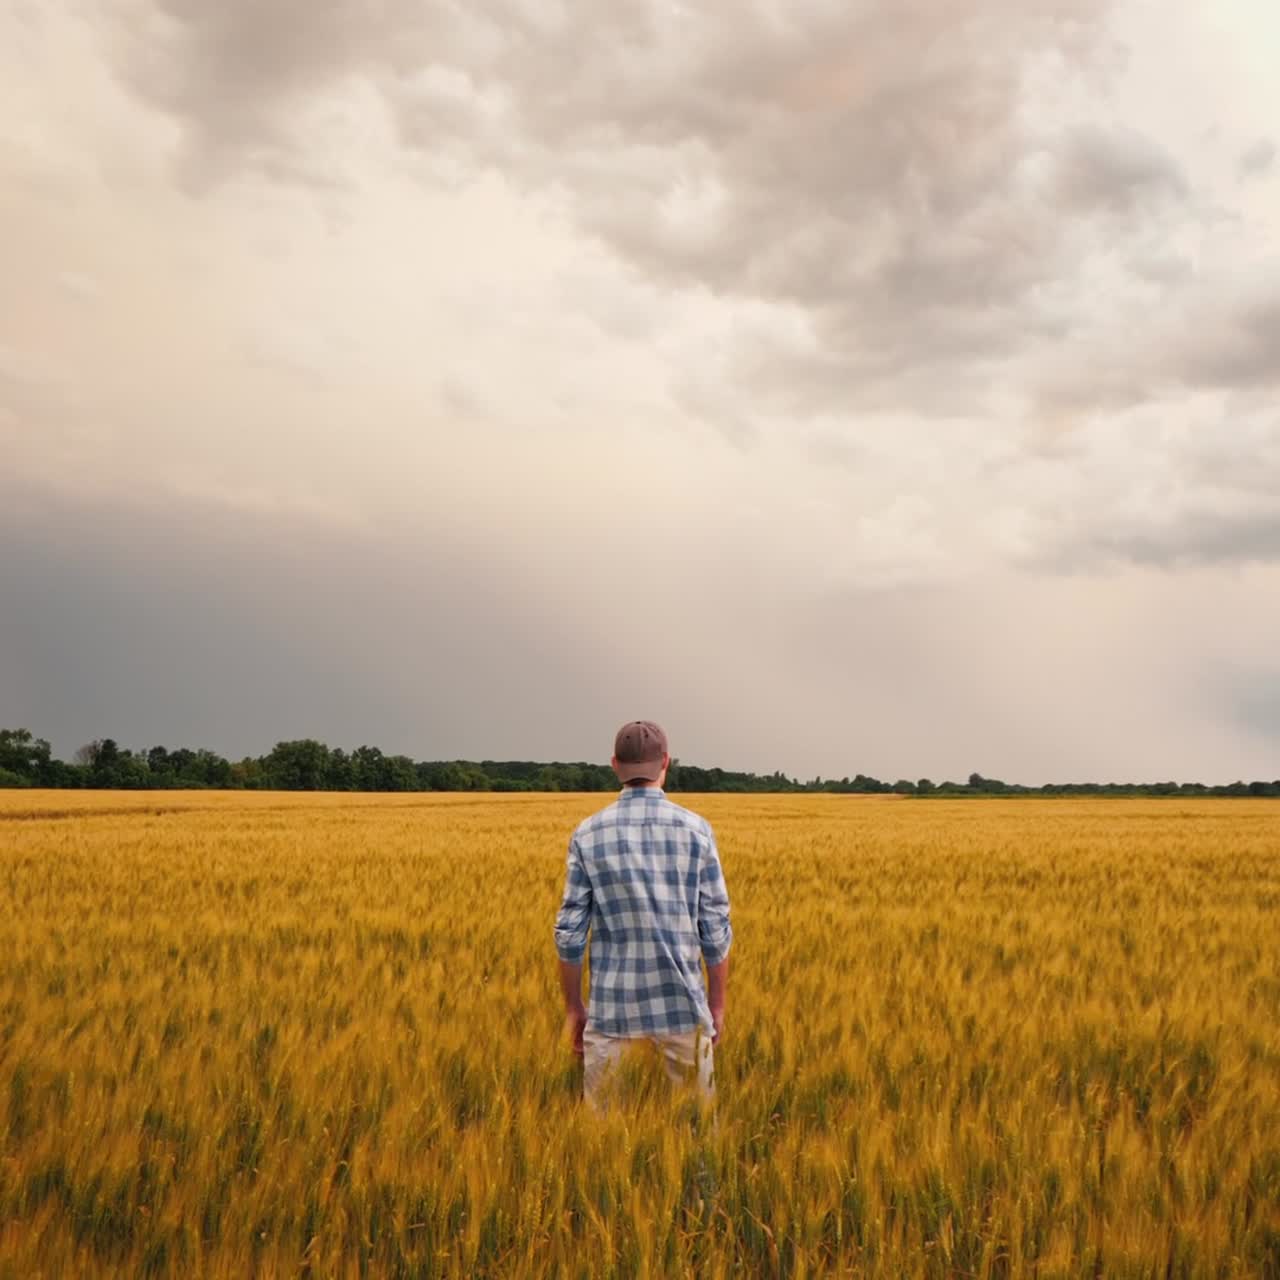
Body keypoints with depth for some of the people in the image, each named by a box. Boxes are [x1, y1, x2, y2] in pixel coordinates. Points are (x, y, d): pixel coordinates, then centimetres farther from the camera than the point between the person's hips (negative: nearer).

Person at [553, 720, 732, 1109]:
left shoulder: (589, 834, -2)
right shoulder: (696, 830, -4)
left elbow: (570, 931, -1)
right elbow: (715, 928, -2)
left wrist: (573, 1007, 9)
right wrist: (717, 1003, 9)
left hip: (613, 1005, 0)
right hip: (681, 1003, 0)